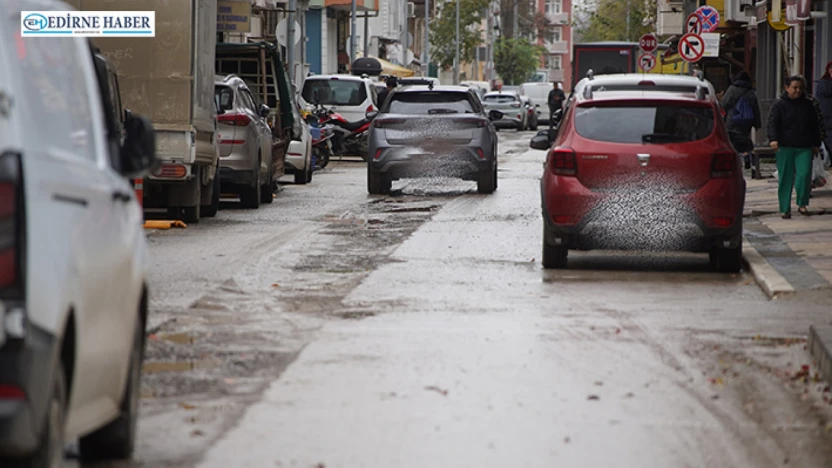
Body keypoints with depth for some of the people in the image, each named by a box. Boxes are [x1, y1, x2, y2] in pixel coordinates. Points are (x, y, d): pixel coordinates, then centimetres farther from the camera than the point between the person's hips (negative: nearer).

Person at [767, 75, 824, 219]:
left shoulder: (808, 104, 11)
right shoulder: (779, 104, 1)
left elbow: (815, 125, 19)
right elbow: (772, 123, -8)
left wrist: (816, 143, 16)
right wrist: (773, 139, -25)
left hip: (804, 147, 2)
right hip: (785, 147, -2)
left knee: (804, 175, -12)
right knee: (785, 178, 0)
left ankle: (802, 204, 4)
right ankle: (785, 209, 7)